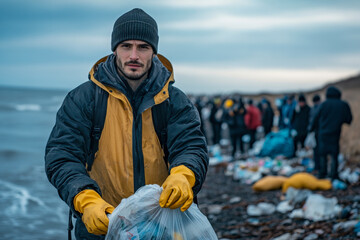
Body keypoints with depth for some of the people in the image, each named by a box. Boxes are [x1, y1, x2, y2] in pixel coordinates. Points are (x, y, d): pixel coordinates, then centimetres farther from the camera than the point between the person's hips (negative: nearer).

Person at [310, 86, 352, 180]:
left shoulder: (324, 104, -2)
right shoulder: (344, 105, -1)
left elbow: (316, 117, 3)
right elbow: (349, 119, 6)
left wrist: (312, 128, 17)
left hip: (323, 133, 1)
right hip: (335, 134, -1)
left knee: (323, 155, 12)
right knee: (334, 155, 4)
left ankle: (322, 174, 16)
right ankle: (333, 175, 2)